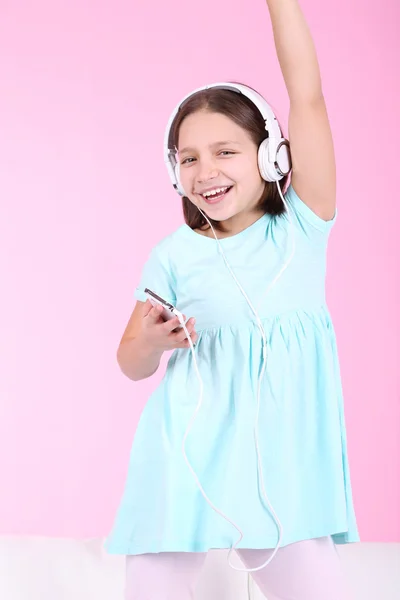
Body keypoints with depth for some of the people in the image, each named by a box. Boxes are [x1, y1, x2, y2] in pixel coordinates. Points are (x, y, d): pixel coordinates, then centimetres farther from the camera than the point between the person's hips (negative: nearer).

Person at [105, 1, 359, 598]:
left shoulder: (301, 229, 3)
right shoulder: (176, 255, 3)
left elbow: (306, 97, -3)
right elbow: (131, 363, 9)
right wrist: (153, 340, -13)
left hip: (282, 462, 1)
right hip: (188, 459, 0)